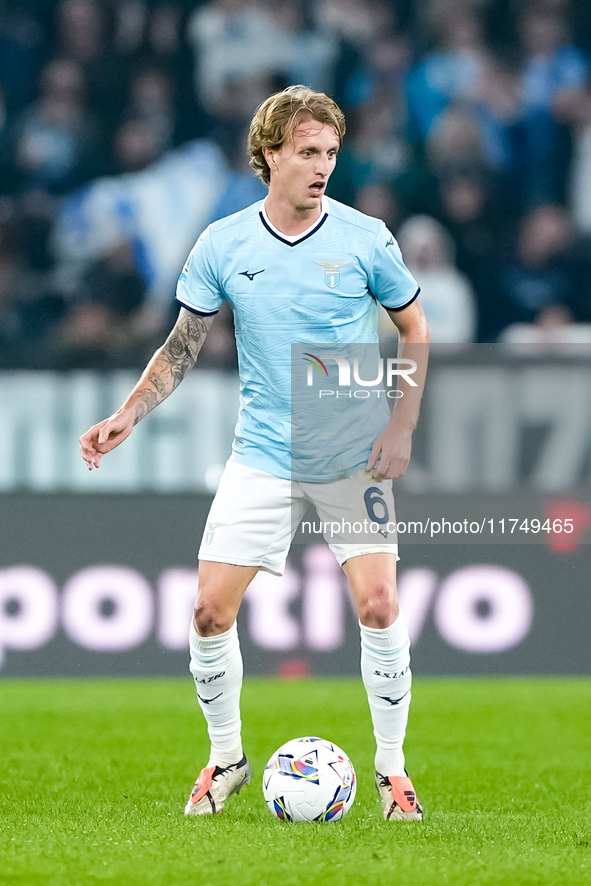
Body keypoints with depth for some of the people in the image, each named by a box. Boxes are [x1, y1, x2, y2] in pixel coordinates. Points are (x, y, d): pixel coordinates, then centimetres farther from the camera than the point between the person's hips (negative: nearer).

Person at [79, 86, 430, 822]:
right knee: (210, 608, -5)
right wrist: (126, 416, -5)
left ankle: (391, 768, 5)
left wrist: (401, 428, -5)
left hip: (354, 458, -1)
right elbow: (183, 347, 7)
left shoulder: (366, 238, -5)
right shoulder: (223, 245, -2)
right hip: (261, 458, 1)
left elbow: (414, 331, 5)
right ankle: (225, 760, 16)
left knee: (377, 603, -12)